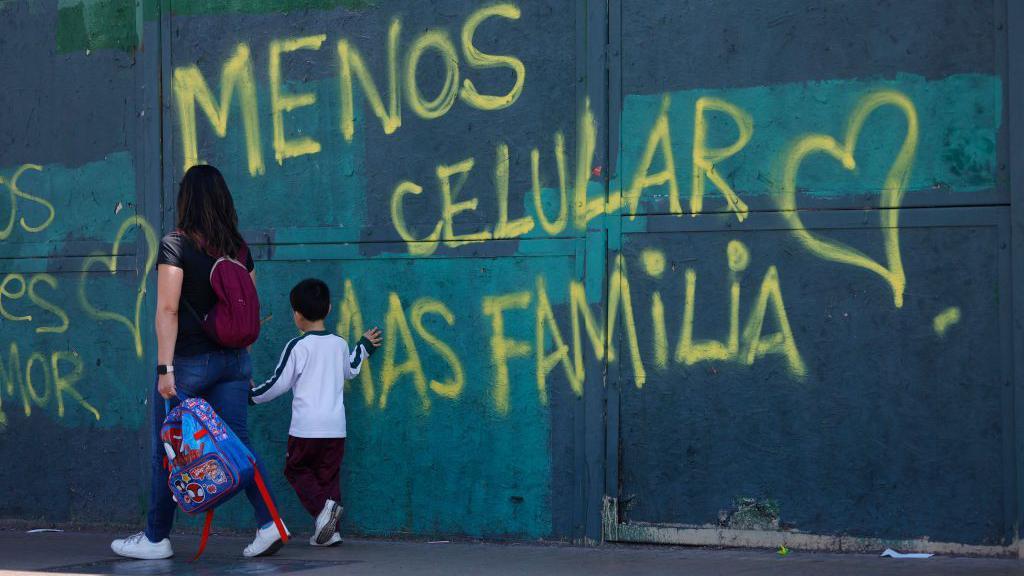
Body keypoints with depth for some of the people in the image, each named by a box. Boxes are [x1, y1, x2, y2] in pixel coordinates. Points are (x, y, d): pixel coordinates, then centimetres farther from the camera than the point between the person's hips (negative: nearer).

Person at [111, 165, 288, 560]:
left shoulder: (175, 245, -10)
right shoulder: (239, 248, 6)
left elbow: (168, 309, -16)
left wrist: (165, 367, -16)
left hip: (189, 360, -5)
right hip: (234, 360, 5)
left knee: (167, 451, 6)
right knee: (238, 443, 8)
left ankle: (156, 538, 14)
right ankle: (268, 523, -5)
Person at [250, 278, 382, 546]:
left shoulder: (297, 347, -8)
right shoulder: (340, 344, 8)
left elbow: (279, 383, -4)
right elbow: (351, 370, 28)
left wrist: (253, 395, 13)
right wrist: (364, 346, 44)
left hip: (305, 428, -5)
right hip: (336, 427, 5)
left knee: (296, 469, 11)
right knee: (328, 474, 11)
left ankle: (321, 506, -14)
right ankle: (330, 530, 2)